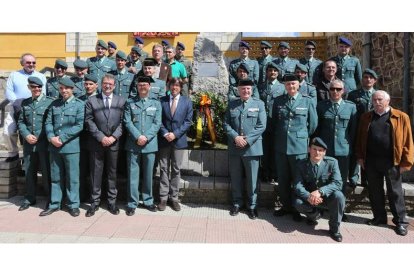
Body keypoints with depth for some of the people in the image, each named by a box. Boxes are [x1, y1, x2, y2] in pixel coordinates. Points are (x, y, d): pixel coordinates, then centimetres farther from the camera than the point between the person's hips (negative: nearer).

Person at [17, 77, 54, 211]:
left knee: (47, 172, 2)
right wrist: (27, 135, -6)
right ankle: (29, 198, 27)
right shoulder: (25, 103, 12)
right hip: (28, 143, 4)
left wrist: (39, 137, -11)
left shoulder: (50, 102, -3)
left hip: (44, 143, -4)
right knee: (29, 172, 13)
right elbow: (21, 122, 11)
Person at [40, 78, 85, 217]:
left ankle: (73, 205, 14)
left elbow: (80, 125, -10)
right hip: (54, 146, 4)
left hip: (71, 146, -4)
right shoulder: (54, 104, 12)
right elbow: (48, 122, 8)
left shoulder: (79, 104, -2)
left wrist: (62, 138, -14)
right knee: (55, 177, 12)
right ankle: (54, 204, 23)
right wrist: (51, 137, -10)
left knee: (72, 177, 3)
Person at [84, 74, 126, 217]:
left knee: (112, 172, 8)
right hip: (96, 142, 0)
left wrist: (113, 137, -10)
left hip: (114, 142, 0)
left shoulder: (121, 101, 7)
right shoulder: (92, 101, 7)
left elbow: (123, 122, 1)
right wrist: (101, 137, -10)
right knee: (96, 173, 4)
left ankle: (112, 201, 18)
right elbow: (89, 121, -1)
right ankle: (95, 202, 15)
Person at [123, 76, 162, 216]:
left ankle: (148, 201, 22)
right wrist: (138, 137, -14)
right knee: (133, 174, 2)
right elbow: (127, 122, -2)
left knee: (148, 174, 9)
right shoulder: (130, 102, 8)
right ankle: (132, 203, 10)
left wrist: (146, 137, -12)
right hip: (133, 144, -1)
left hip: (150, 144, 1)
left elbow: (157, 123, 0)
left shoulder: (156, 103, 10)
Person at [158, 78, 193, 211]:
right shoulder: (162, 100, 5)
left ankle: (174, 198, 14)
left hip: (179, 139, 0)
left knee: (176, 169, 6)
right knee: (164, 169, 4)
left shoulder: (187, 102, 5)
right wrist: (165, 133, -11)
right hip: (164, 139, 0)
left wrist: (175, 134, -11)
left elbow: (188, 121, -1)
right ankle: (163, 197, 11)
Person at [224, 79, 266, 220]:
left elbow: (261, 126, -6)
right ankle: (237, 203, 27)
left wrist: (247, 139, -14)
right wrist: (235, 137, -12)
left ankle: (252, 206, 20)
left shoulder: (259, 104, 2)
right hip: (234, 147, 2)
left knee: (252, 179, 5)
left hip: (252, 147, -2)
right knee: (235, 178, 11)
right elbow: (226, 124, 4)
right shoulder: (232, 104, 9)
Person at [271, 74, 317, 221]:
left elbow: (313, 124, 4)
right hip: (280, 146, 3)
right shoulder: (278, 101, 7)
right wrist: (277, 138, 12)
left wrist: (302, 136, 8)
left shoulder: (308, 101, -1)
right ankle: (286, 206, 26)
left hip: (299, 147, -2)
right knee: (282, 179, 11)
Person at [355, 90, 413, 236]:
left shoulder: (401, 117, -2)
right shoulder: (366, 117, 8)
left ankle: (400, 221, 18)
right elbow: (360, 138, 10)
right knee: (374, 191, 12)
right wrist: (360, 157, 5)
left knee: (395, 192, 6)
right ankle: (379, 217, 26)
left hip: (391, 161, -3)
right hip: (371, 161, 3)